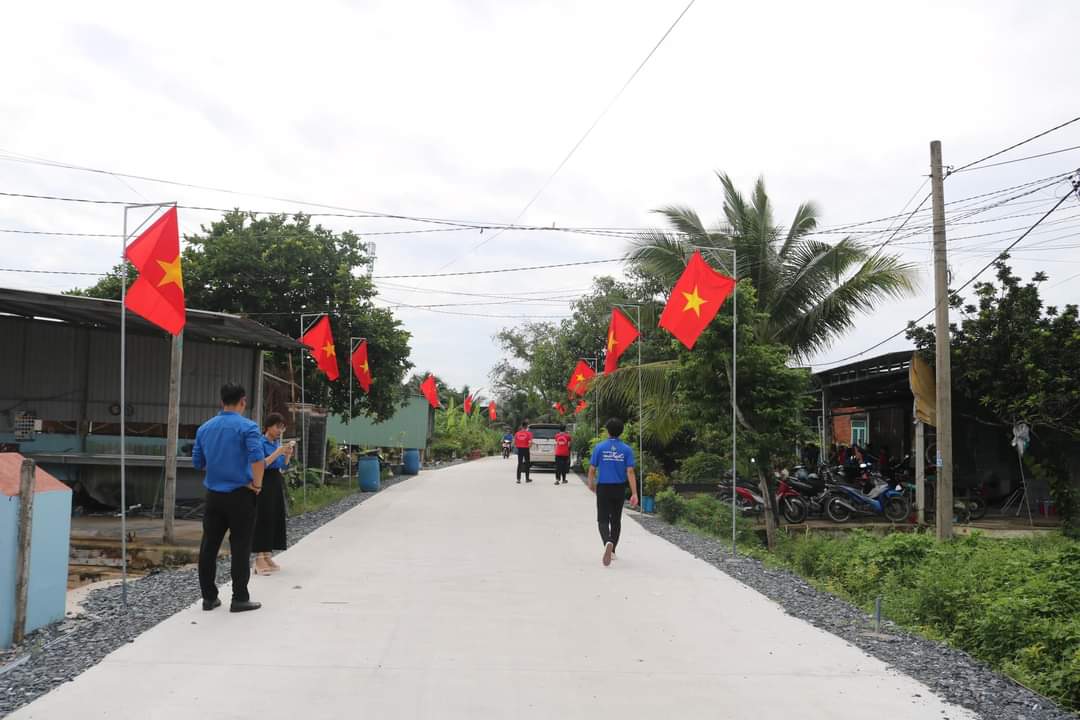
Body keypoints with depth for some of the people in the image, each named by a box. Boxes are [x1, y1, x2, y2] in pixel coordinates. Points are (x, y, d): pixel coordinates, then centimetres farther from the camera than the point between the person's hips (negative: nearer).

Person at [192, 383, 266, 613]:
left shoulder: (204, 428, 7)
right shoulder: (247, 427, -11)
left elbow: (197, 462, 14)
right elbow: (258, 458, -25)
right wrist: (257, 484, -12)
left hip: (213, 495, 5)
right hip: (240, 495, -5)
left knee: (209, 546, 10)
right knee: (240, 548, 1)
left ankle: (209, 597, 15)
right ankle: (240, 599, 4)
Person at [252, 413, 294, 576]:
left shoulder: (277, 442, 12)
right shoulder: (261, 442, -11)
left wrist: (288, 454, 0)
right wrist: (278, 452, -22)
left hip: (277, 483, 8)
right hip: (264, 483, -8)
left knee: (275, 519, 9)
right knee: (262, 519, -7)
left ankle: (267, 556, 17)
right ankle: (259, 560, -4)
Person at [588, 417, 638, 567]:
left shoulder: (599, 447, -6)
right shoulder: (626, 449, -3)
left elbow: (592, 469, -2)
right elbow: (630, 472, -9)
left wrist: (591, 484, 18)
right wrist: (634, 494, -8)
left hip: (603, 488, -2)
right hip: (619, 489, 2)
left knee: (603, 520, 0)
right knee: (616, 520, 17)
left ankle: (608, 542, -28)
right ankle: (612, 550, 25)